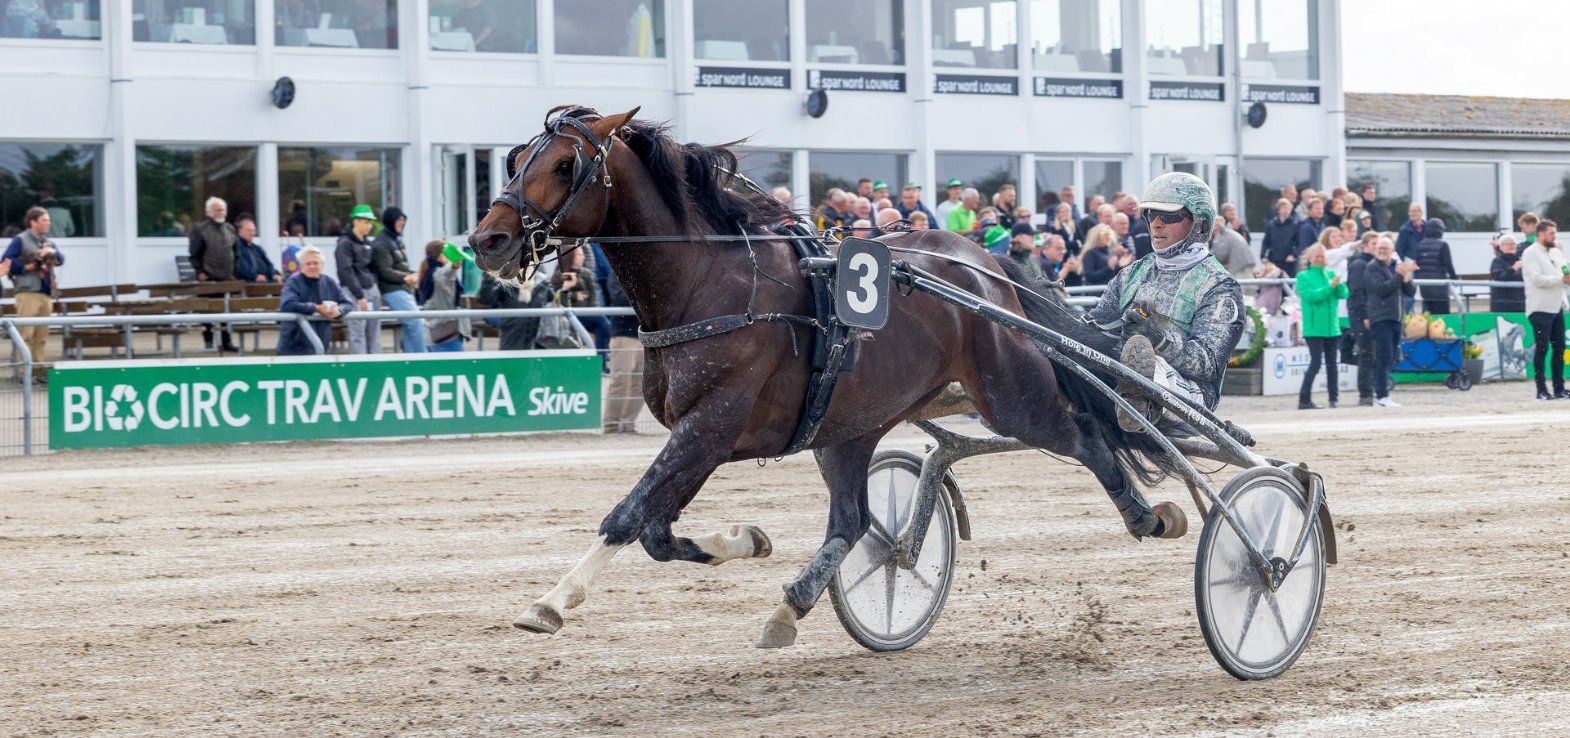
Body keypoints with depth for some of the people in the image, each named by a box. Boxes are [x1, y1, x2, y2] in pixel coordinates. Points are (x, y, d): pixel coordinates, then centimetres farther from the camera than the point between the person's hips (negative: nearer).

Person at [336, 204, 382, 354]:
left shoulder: (367, 244, 16)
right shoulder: (345, 244, -8)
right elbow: (346, 272, -14)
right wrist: (359, 296, -17)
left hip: (372, 290, 8)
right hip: (355, 292, -8)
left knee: (374, 333, 8)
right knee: (358, 334, -8)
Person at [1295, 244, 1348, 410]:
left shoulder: (1330, 274, 12)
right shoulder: (1303, 276, -1)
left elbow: (1344, 294, 2)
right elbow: (1310, 295, -16)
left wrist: (1339, 284, -19)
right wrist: (1330, 287, -21)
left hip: (1331, 326, 5)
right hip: (1314, 327, -5)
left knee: (1331, 364, 6)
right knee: (1315, 363, -10)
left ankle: (1333, 399, 11)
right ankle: (1304, 400, -6)